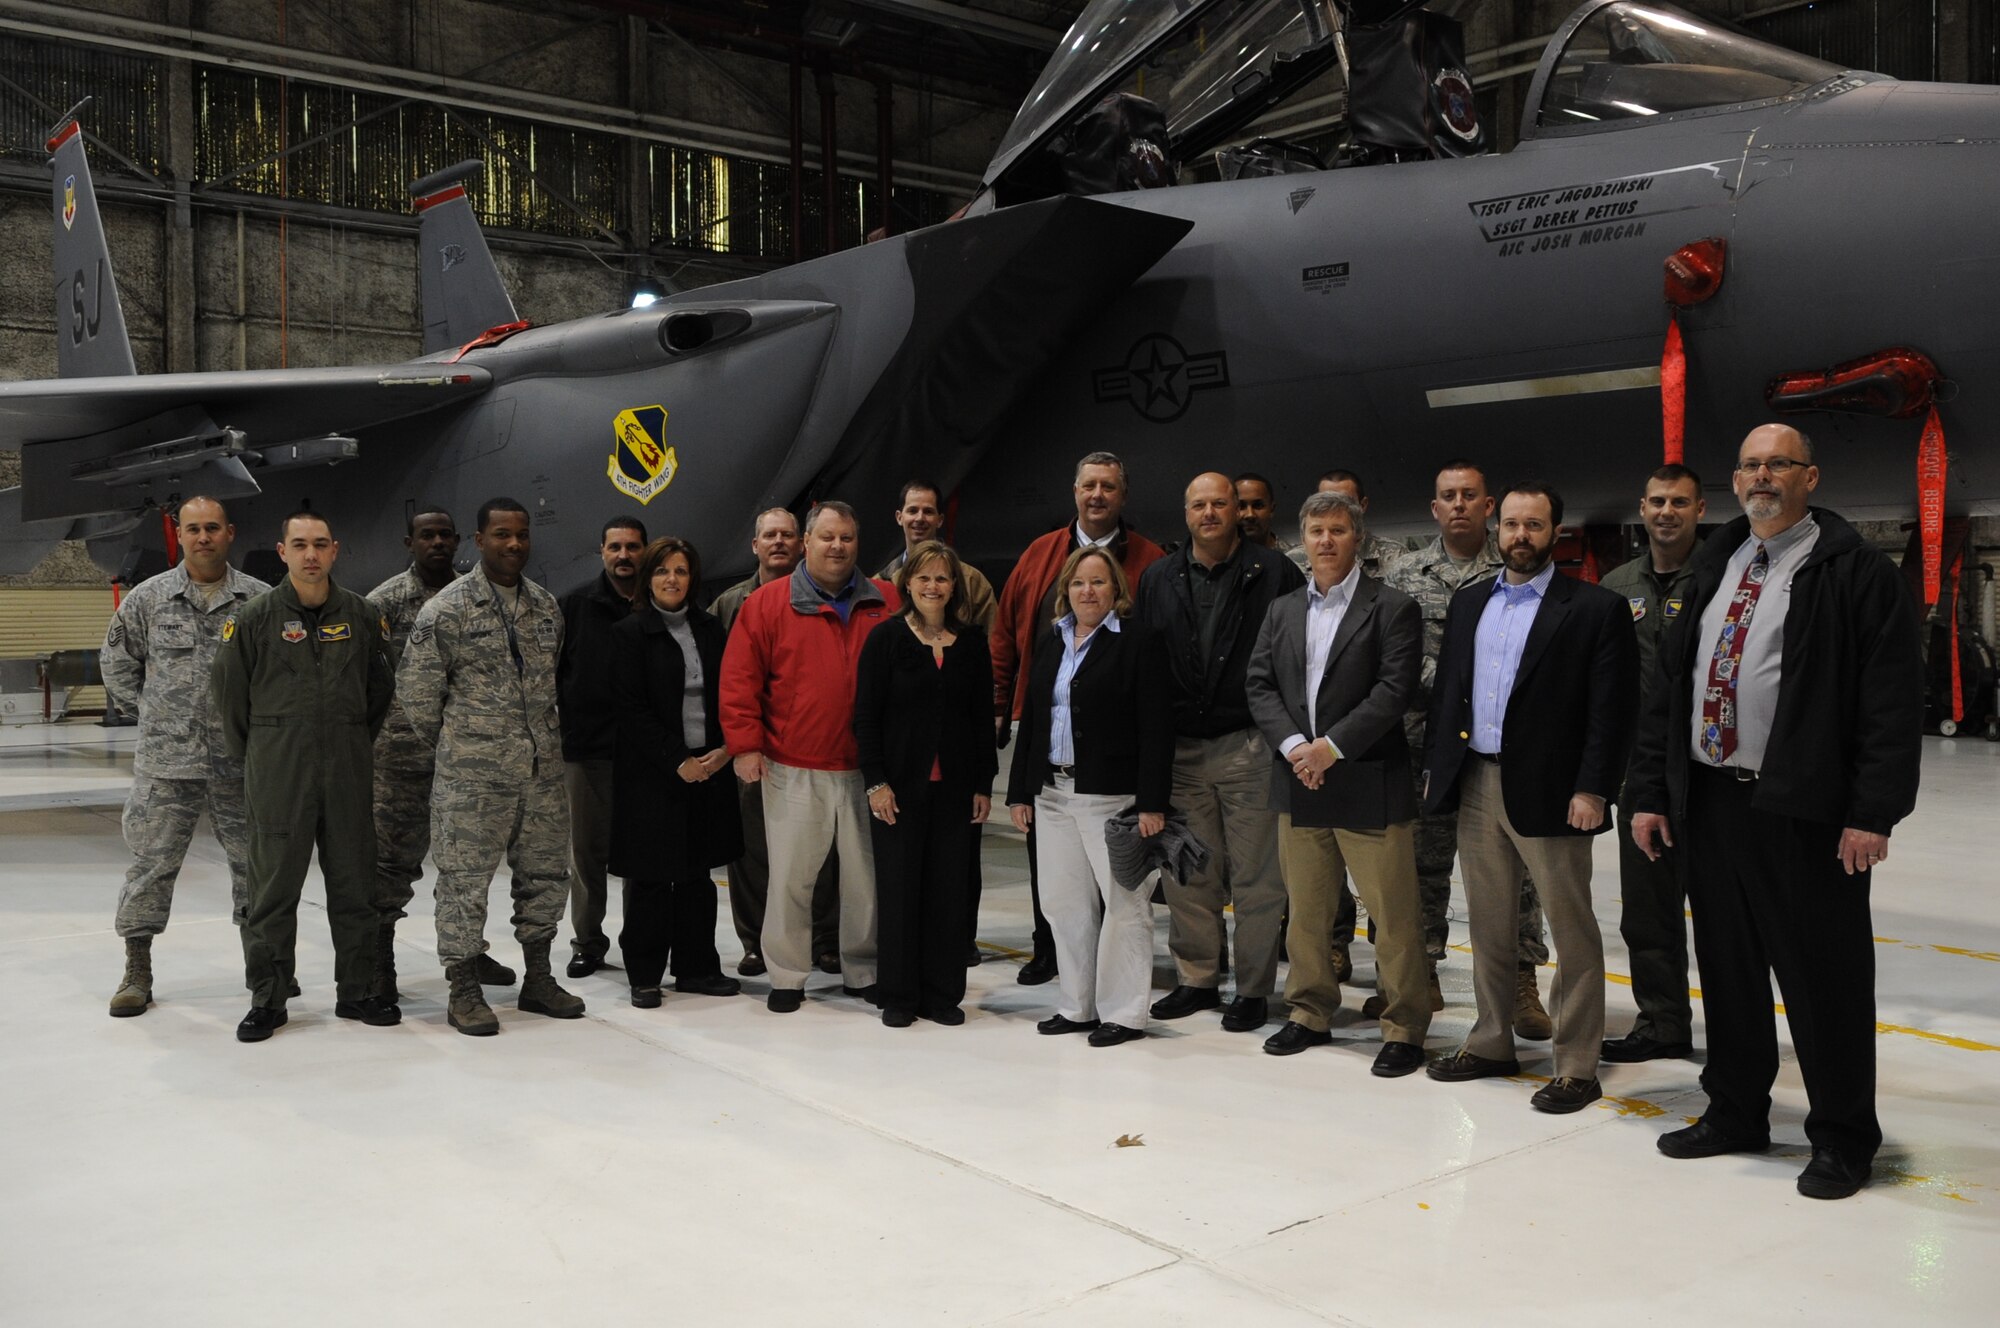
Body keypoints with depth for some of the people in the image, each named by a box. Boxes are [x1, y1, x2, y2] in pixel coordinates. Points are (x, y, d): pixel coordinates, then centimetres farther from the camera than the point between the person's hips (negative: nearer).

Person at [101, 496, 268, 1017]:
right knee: (152, 859, 3)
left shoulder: (260, 599, 0)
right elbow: (116, 661, 14)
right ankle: (137, 971, 14)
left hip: (242, 759, 0)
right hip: (166, 760, 0)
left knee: (255, 859, 8)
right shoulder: (148, 598, 3)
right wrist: (149, 710, 8)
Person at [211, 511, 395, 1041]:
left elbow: (381, 689, 16)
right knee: (274, 886, 2)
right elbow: (227, 692, 4)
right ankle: (267, 998, 12)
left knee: (354, 883, 8)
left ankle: (357, 990, 19)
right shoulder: (254, 618, -3)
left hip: (349, 771, 3)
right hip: (277, 773, -2)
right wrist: (257, 756, 8)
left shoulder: (361, 615, 5)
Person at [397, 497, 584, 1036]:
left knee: (547, 874, 12)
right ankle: (464, 991, 13)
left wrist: (547, 737, 16)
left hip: (543, 769, 6)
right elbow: (416, 688, -5)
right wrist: (451, 742, 3)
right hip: (473, 776, -6)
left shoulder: (546, 605, 10)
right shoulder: (448, 608, -8)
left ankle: (537, 979, 26)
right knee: (465, 880, 1)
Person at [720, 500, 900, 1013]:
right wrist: (744, 744, -7)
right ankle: (786, 976, 17)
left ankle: (863, 971, 23)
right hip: (793, 770, -2)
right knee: (790, 875, 4)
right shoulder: (769, 603, 1)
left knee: (867, 874, 9)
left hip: (867, 770, 2)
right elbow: (739, 677, -1)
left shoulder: (887, 602, 7)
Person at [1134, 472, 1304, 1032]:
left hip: (1250, 748, -4)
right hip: (1180, 749, 4)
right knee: (1188, 873, 11)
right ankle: (1196, 979, 24)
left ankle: (1254, 989, 15)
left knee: (1255, 876, 3)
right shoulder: (1158, 580, 10)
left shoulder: (1274, 572, -2)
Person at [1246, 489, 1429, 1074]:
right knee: (1306, 910, 15)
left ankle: (1404, 1029, 11)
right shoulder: (1282, 611, 13)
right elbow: (1259, 684, 6)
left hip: (1369, 786, -5)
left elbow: (1392, 690, -13)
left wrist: (1331, 748, -17)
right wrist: (1293, 745, -9)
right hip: (1299, 785, 5)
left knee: (1393, 916, 0)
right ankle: (1310, 1014, 28)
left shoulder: (1393, 609, -4)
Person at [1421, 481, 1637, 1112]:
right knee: (1489, 926, 15)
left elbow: (1612, 709, -10)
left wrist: (1591, 790, -16)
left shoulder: (1596, 608, -5)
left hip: (1547, 792, -6)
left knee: (1572, 933, 2)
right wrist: (1435, 767, 9)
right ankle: (1491, 1043, 28)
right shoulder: (1468, 603, 13)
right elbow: (1445, 689, 15)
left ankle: (1577, 1066, 11)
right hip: (1475, 784, 6)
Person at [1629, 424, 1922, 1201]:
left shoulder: (1855, 573, -6)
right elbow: (1668, 688, 14)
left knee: (1823, 979, 3)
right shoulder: (1713, 569, 14)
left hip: (1806, 813, -6)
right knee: (1727, 969, 15)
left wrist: (1873, 814, -18)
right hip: (1709, 804, 6)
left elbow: (1893, 702, -12)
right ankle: (1735, 1114, 30)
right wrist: (1650, 792, 10)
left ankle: (1841, 1139, 18)